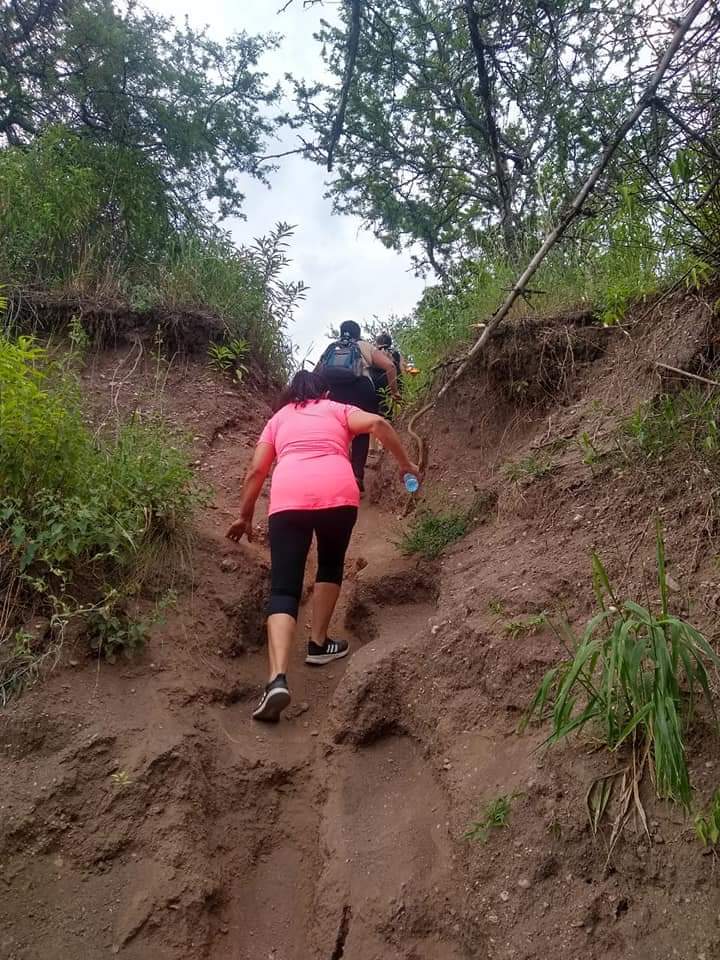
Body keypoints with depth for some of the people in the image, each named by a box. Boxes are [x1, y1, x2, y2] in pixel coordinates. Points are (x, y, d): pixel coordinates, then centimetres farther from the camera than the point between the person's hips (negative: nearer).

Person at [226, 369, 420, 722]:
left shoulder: (278, 418, 32)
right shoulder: (338, 410, 27)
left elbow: (256, 472, 25)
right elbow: (377, 424, 7)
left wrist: (245, 516, 35)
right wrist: (405, 463, 14)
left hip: (288, 496, 0)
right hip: (338, 491, 0)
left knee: (284, 589, -2)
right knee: (331, 564, 28)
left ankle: (278, 678, -20)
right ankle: (318, 644, 28)